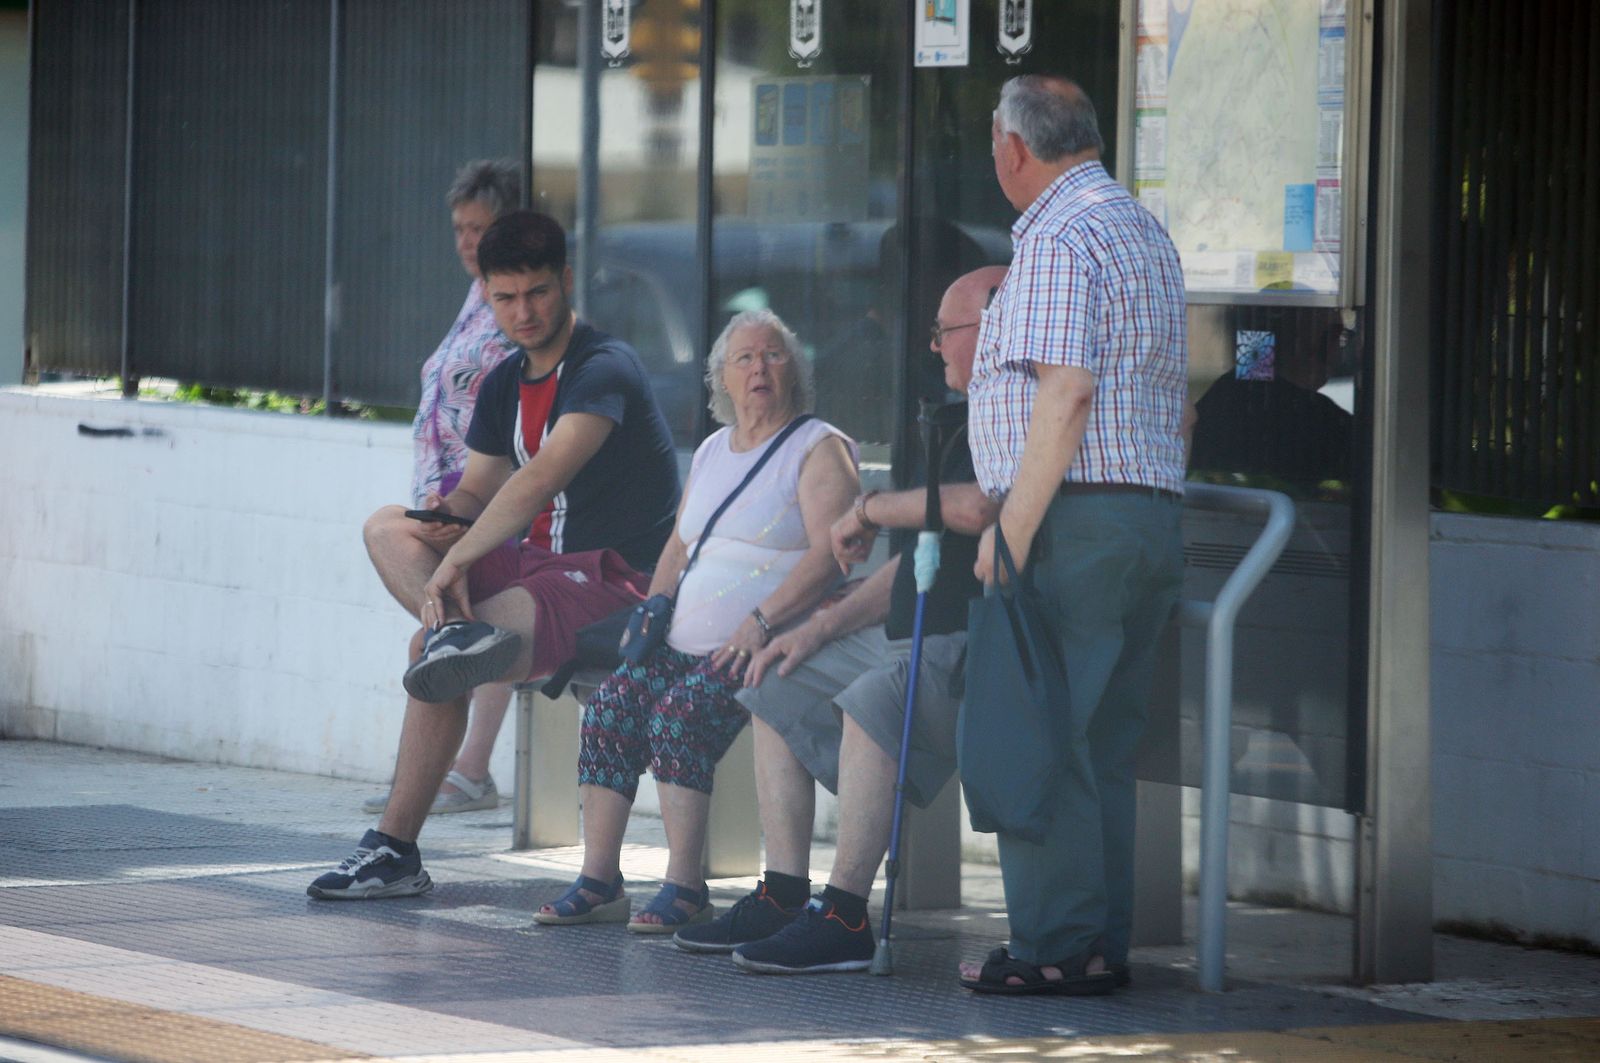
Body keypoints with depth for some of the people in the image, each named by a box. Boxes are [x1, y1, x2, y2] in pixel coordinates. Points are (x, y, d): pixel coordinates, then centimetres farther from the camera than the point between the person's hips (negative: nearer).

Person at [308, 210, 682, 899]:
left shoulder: (604, 369, -14)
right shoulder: (504, 386, 14)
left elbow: (541, 477, -26)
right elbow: (476, 492, 18)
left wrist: (455, 562, -28)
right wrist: (447, 515, -7)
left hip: (618, 577, -9)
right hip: (540, 560, 9)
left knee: (432, 660, -26)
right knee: (387, 528, -7)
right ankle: (455, 632, -26)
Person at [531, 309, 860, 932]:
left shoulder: (819, 450, 0)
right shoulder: (712, 452, 23)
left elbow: (829, 553, -13)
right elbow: (680, 545, 30)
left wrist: (762, 622, -24)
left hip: (765, 648, -7)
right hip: (686, 644, 7)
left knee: (679, 712, -30)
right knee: (609, 707, -16)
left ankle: (684, 891, -30)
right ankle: (598, 883, -16)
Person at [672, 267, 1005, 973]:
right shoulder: (969, 421, 22)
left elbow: (978, 508, -30)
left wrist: (875, 508, -12)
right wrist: (823, 626, 17)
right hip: (922, 637, 12)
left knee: (874, 697, -35)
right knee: (781, 689, 15)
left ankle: (843, 917, -34)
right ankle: (782, 897, 6)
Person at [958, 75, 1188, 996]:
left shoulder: (1059, 239, -10)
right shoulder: (1149, 234, 21)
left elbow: (1064, 393, -20)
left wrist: (1013, 526, -20)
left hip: (1075, 517, -10)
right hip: (1155, 510, 10)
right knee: (1104, 747, 11)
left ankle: (1059, 946, -10)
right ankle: (1104, 944, 11)